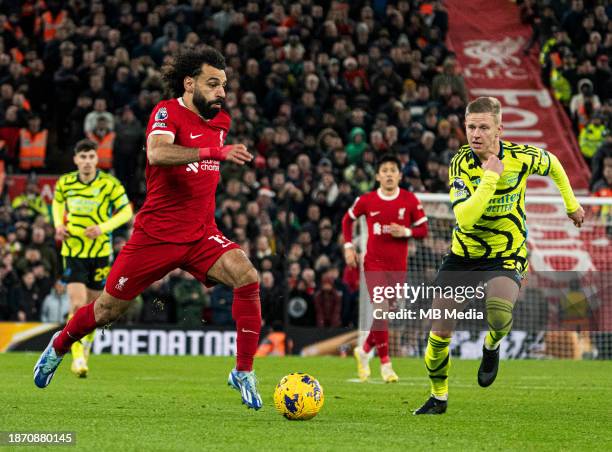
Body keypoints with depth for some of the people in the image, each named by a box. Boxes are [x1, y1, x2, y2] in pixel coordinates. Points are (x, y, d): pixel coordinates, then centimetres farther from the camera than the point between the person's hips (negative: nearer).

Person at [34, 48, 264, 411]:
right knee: (107, 311, 8)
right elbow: (157, 153, -36)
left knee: (247, 277, -23)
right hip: (156, 233, -4)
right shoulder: (168, 112, -12)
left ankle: (244, 373, -15)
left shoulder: (221, 121, 8)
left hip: (201, 234, 4)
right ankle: (60, 346, 40)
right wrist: (214, 151, -44)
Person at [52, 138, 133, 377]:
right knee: (77, 305, -15)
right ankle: (77, 358, -11)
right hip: (73, 251, 0)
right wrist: (59, 225, 1)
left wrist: (103, 228, -19)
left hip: (100, 252, 0)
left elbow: (126, 211, -4)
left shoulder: (109, 184, -9)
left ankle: (86, 346, 36)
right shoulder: (64, 183, -1)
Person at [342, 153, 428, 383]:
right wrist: (348, 247, 4)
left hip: (398, 266, 2)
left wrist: (406, 232, -17)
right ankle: (385, 364, -9)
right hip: (374, 263, -2)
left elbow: (423, 230, 3)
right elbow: (348, 219, 14)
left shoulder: (410, 200, -1)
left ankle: (364, 351, 31)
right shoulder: (366, 200, -2)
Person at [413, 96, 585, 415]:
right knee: (440, 333, -1)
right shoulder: (461, 163, -15)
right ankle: (438, 397, 27)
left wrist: (571, 204, 23)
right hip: (463, 256, 1)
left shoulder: (522, 157, -13)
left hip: (506, 257, -1)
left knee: (499, 313, -33)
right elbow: (465, 218, -30)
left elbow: (553, 165, 13)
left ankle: (492, 345, 5)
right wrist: (490, 177, -31)